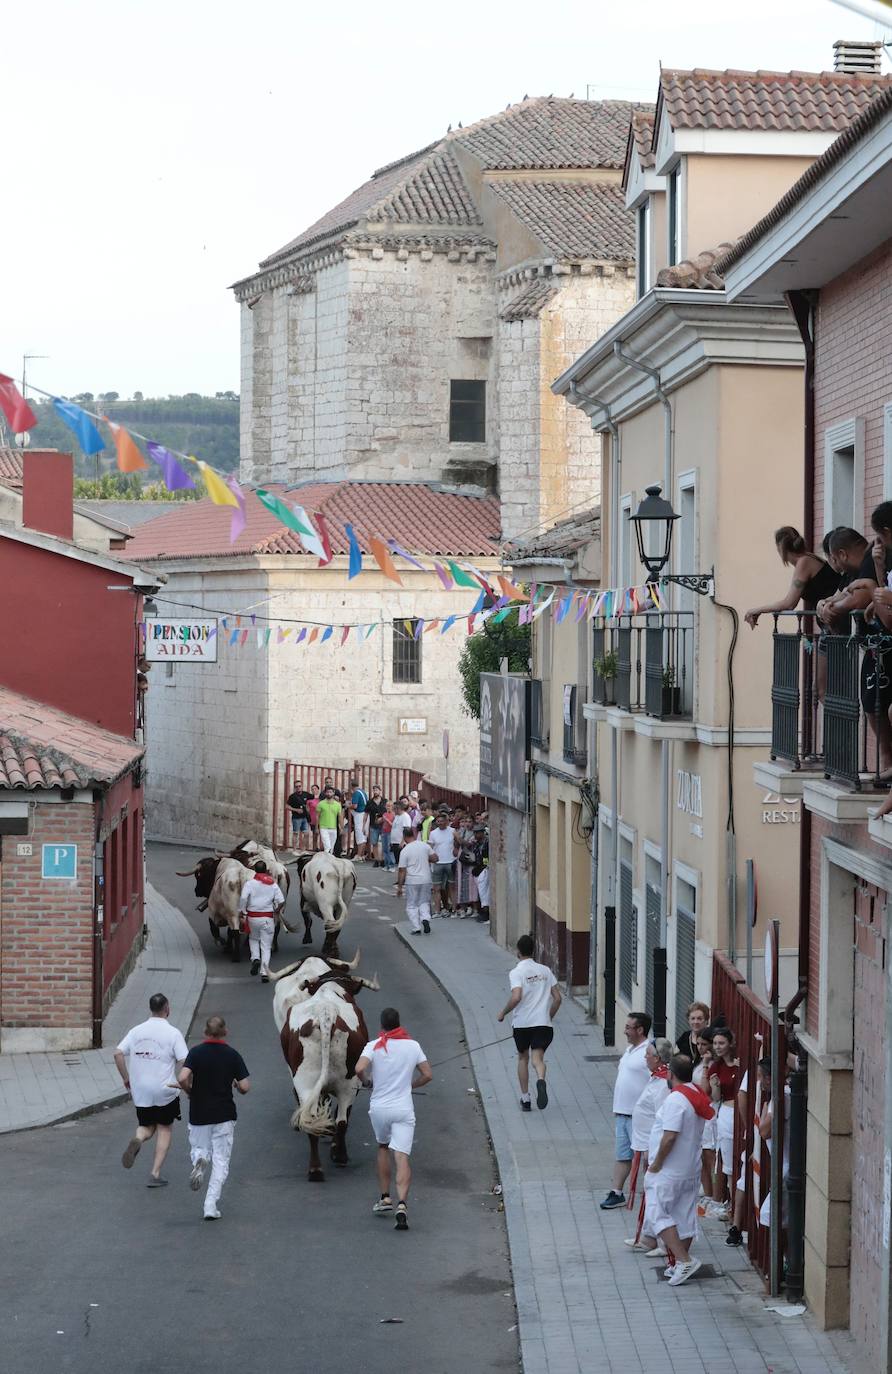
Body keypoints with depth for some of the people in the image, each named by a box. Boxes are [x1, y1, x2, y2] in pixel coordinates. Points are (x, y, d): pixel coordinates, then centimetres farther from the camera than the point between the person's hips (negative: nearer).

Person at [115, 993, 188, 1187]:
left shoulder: (136, 1031, 4)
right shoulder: (172, 1033, -9)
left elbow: (118, 1053, -1)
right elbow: (184, 1062, -14)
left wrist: (126, 1078, 10)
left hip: (140, 1091, 3)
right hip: (165, 1091, -3)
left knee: (146, 1127, 18)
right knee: (164, 1129, 12)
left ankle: (137, 1140, -18)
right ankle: (155, 1174, 6)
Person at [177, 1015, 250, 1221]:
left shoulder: (196, 1052, -6)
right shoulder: (232, 1055, -5)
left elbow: (182, 1078, -20)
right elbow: (245, 1087, -8)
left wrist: (189, 1092, 0)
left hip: (199, 1114, 0)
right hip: (224, 1115, 0)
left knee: (198, 1148, 22)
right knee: (220, 1161, 6)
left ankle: (199, 1160, -15)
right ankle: (211, 1206, -4)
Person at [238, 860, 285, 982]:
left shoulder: (250, 883, -5)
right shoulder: (273, 884, 1)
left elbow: (243, 898, -19)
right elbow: (281, 901, -3)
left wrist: (242, 912, -8)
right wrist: (276, 912, 14)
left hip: (253, 916, -1)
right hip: (268, 918, 1)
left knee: (253, 939, 26)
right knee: (266, 946, 7)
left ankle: (255, 959, 1)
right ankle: (264, 973, 1)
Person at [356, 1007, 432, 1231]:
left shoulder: (374, 1046, -3)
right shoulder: (413, 1045, 2)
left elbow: (359, 1069, -19)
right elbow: (427, 1075, 4)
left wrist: (367, 1081, 2)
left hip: (379, 1108, 1)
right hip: (404, 1109, -1)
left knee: (383, 1148, 25)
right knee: (402, 1157, -7)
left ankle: (385, 1198, 23)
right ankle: (402, 1204, -25)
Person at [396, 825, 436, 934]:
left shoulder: (405, 851, -9)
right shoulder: (425, 846, 1)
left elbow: (402, 870, -9)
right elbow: (434, 857, 7)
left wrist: (399, 886, -4)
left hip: (412, 881, -3)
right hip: (426, 880, 3)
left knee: (411, 906, 8)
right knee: (424, 902, 18)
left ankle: (416, 928, 1)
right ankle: (425, 918, -8)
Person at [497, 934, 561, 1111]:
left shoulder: (516, 972, -7)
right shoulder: (545, 970, 8)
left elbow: (516, 997, -21)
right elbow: (557, 998, 7)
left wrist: (503, 1013, -6)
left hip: (521, 1023, -2)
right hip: (542, 1023, 2)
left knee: (523, 1058, 16)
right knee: (538, 1058, -3)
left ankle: (525, 1098, 20)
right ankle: (540, 1080, -37)